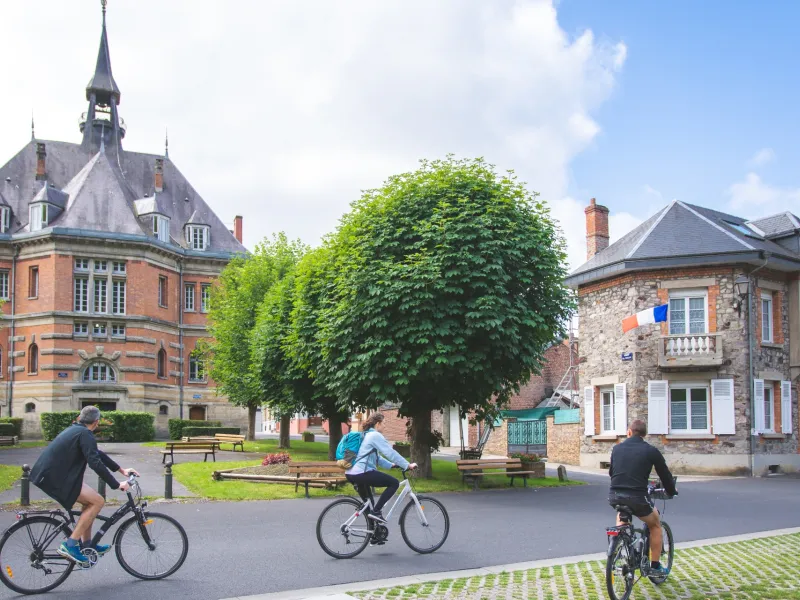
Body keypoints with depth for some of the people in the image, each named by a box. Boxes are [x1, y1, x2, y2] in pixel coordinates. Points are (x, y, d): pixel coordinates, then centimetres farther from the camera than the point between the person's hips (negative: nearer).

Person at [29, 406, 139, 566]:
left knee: (90, 501, 17)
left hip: (47, 473, 10)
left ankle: (86, 545, 21)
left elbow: (97, 454, 26)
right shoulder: (85, 434, -12)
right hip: (54, 478, -10)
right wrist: (117, 485, -19)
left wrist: (122, 470, 28)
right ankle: (70, 545, -11)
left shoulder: (74, 430, 19)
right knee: (98, 501, -11)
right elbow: (95, 463, -23)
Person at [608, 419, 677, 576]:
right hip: (637, 497, -4)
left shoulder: (617, 448, 13)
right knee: (655, 524, 25)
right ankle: (655, 566, 25)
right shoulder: (651, 451, 3)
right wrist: (672, 491, 33)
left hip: (615, 496, 4)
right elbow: (665, 474, 13)